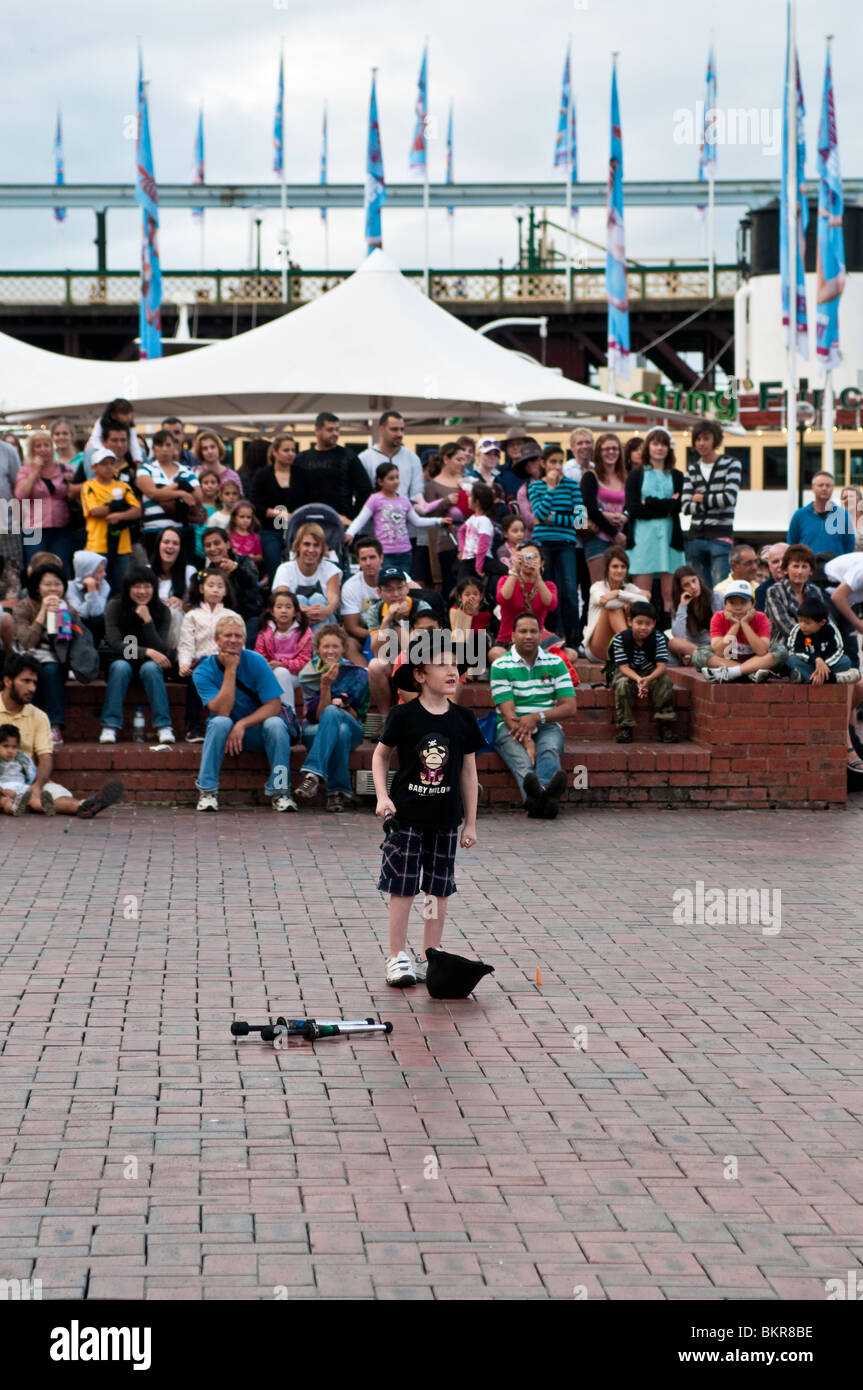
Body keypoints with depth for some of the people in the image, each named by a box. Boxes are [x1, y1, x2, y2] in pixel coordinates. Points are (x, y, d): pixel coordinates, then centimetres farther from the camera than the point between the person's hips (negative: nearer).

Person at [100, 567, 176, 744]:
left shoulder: (162, 611, -7)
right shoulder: (115, 606, -8)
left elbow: (160, 650, -14)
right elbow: (114, 643, -16)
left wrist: (148, 620, -25)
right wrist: (146, 651, -27)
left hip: (150, 664, 0)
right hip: (122, 660, 0)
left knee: (150, 668, -33)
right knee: (120, 667, -34)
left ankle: (164, 726, -35)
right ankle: (110, 726, -35)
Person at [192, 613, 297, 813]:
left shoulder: (256, 662, -9)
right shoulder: (204, 671, -10)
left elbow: (274, 706, -14)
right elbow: (222, 711, -23)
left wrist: (242, 724, -27)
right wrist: (230, 669, -24)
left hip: (256, 732, 0)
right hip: (225, 732, 0)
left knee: (275, 724, -30)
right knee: (220, 722, -33)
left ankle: (279, 791, -21)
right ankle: (207, 791, -27)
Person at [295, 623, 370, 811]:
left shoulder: (357, 674, -2)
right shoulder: (308, 674, -4)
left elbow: (358, 716, 4)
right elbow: (317, 716, -12)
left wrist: (345, 706, -19)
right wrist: (325, 686, -27)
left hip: (352, 729, 0)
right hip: (314, 730, 0)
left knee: (332, 712, -37)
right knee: (341, 732, -39)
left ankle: (313, 775, -48)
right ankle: (339, 792, -41)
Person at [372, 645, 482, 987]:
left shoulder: (463, 720, 1)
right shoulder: (403, 715, -8)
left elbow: (468, 772, 7)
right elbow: (380, 755, 4)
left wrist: (470, 823, 7)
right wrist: (382, 796, -8)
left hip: (445, 819, 3)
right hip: (406, 816, -3)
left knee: (439, 893, 7)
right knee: (402, 889, -1)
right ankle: (397, 957, 9)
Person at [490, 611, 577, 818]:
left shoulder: (555, 663, 10)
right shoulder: (501, 666, 1)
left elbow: (569, 707, 3)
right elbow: (508, 713, -8)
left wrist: (537, 717, -13)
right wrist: (526, 741, -25)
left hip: (547, 726, 2)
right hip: (512, 728, -2)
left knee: (549, 750, -35)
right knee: (522, 760, -36)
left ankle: (537, 794, -67)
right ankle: (547, 799, -68)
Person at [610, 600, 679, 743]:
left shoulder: (659, 638, -15)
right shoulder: (620, 639, -18)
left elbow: (662, 666, -24)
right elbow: (624, 667, -24)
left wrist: (648, 679, -45)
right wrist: (638, 679, -44)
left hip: (652, 674, 1)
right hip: (628, 674, -1)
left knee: (665, 682, -27)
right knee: (622, 684, -33)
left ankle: (665, 726, -23)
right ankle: (625, 727, -26)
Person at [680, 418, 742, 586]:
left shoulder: (732, 464, 1)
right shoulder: (692, 468, 12)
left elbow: (729, 498, -13)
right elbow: (685, 507, 1)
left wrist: (702, 499, -2)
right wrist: (712, 501, -10)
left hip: (721, 535, -4)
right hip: (696, 536, 4)